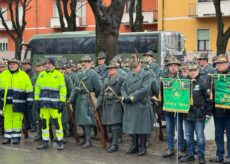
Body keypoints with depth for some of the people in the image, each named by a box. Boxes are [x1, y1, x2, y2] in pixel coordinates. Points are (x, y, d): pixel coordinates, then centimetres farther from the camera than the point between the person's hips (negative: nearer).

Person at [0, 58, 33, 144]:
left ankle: (16, 137, 9)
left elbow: (29, 90, 1)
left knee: (17, 120, 0)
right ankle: (7, 137, 13)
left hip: (18, 103, -3)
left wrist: (29, 102, -4)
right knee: (7, 119, 6)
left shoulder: (24, 76, 1)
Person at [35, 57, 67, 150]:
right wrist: (36, 100, 7)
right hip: (43, 104, 5)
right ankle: (45, 142, 16)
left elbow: (63, 90, -3)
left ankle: (60, 142, 5)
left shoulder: (59, 75, -1)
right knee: (44, 122, 7)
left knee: (57, 122, -5)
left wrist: (62, 102, -10)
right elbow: (37, 88, 15)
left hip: (55, 103, -5)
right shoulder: (41, 75, 13)